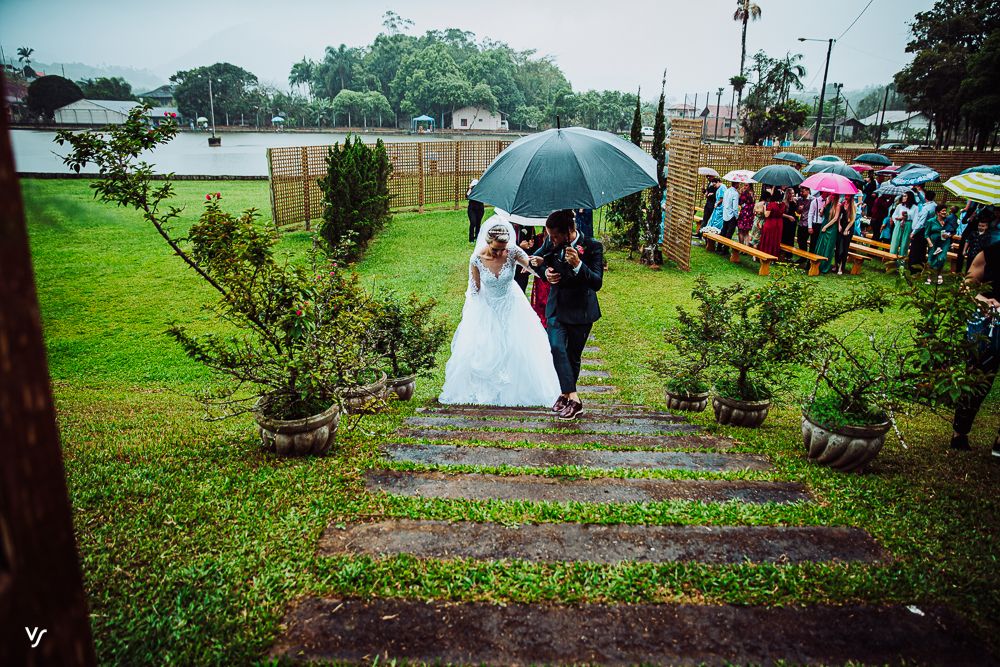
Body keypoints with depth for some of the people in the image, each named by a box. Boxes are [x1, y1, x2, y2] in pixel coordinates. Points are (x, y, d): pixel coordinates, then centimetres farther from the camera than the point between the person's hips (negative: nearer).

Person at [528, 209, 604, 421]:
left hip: (581, 310, -3)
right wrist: (544, 270, -7)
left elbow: (597, 283, -22)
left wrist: (578, 265, -37)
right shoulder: (552, 244, -4)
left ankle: (566, 394, 27)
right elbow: (534, 258, 15)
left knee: (573, 355, 8)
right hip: (556, 307, 3)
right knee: (557, 348, -13)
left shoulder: (593, 247, -16)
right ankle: (573, 399, -9)